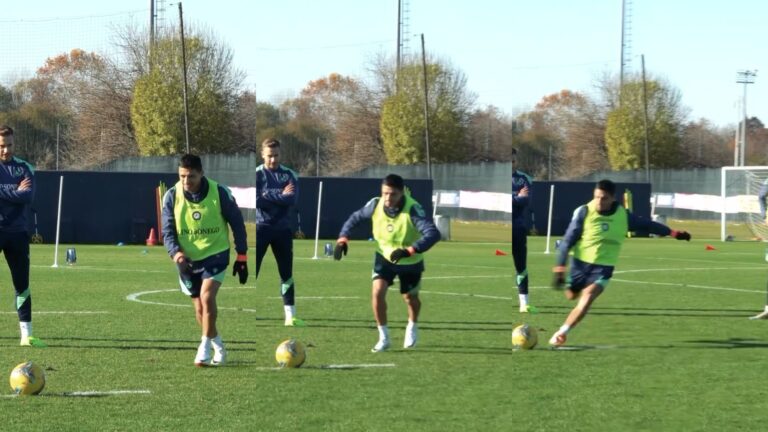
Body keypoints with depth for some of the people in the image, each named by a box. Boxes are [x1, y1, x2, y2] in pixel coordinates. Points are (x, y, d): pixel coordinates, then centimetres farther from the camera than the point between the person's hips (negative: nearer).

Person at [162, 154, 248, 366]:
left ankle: (205, 348, -13)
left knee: (207, 297, -22)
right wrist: (175, 253, -25)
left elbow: (237, 224, -2)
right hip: (188, 259, 3)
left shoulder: (220, 193, -13)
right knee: (199, 306, 8)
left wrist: (242, 257, 0)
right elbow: (168, 231, -6)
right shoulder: (172, 196, -8)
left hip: (215, 254, -3)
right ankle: (218, 347, 28)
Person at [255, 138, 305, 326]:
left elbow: (292, 199, -11)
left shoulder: (289, 175, 5)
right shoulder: (256, 174, -2)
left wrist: (268, 195, -14)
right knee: (252, 271, -4)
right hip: (260, 228, -3)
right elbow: (256, 200, -16)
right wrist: (280, 195, -15)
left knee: (286, 273, 5)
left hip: (282, 229, 3)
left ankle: (290, 316, 8)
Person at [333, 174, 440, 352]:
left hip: (410, 260, -2)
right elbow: (355, 218, -2)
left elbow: (433, 234, -44)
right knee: (377, 292, -17)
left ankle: (412, 327, 48)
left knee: (410, 297, 15)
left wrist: (408, 251, -53)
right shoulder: (376, 205, -22)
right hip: (384, 256, 2)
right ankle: (384, 337, 0)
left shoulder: (412, 209, -34)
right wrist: (343, 239, -15)